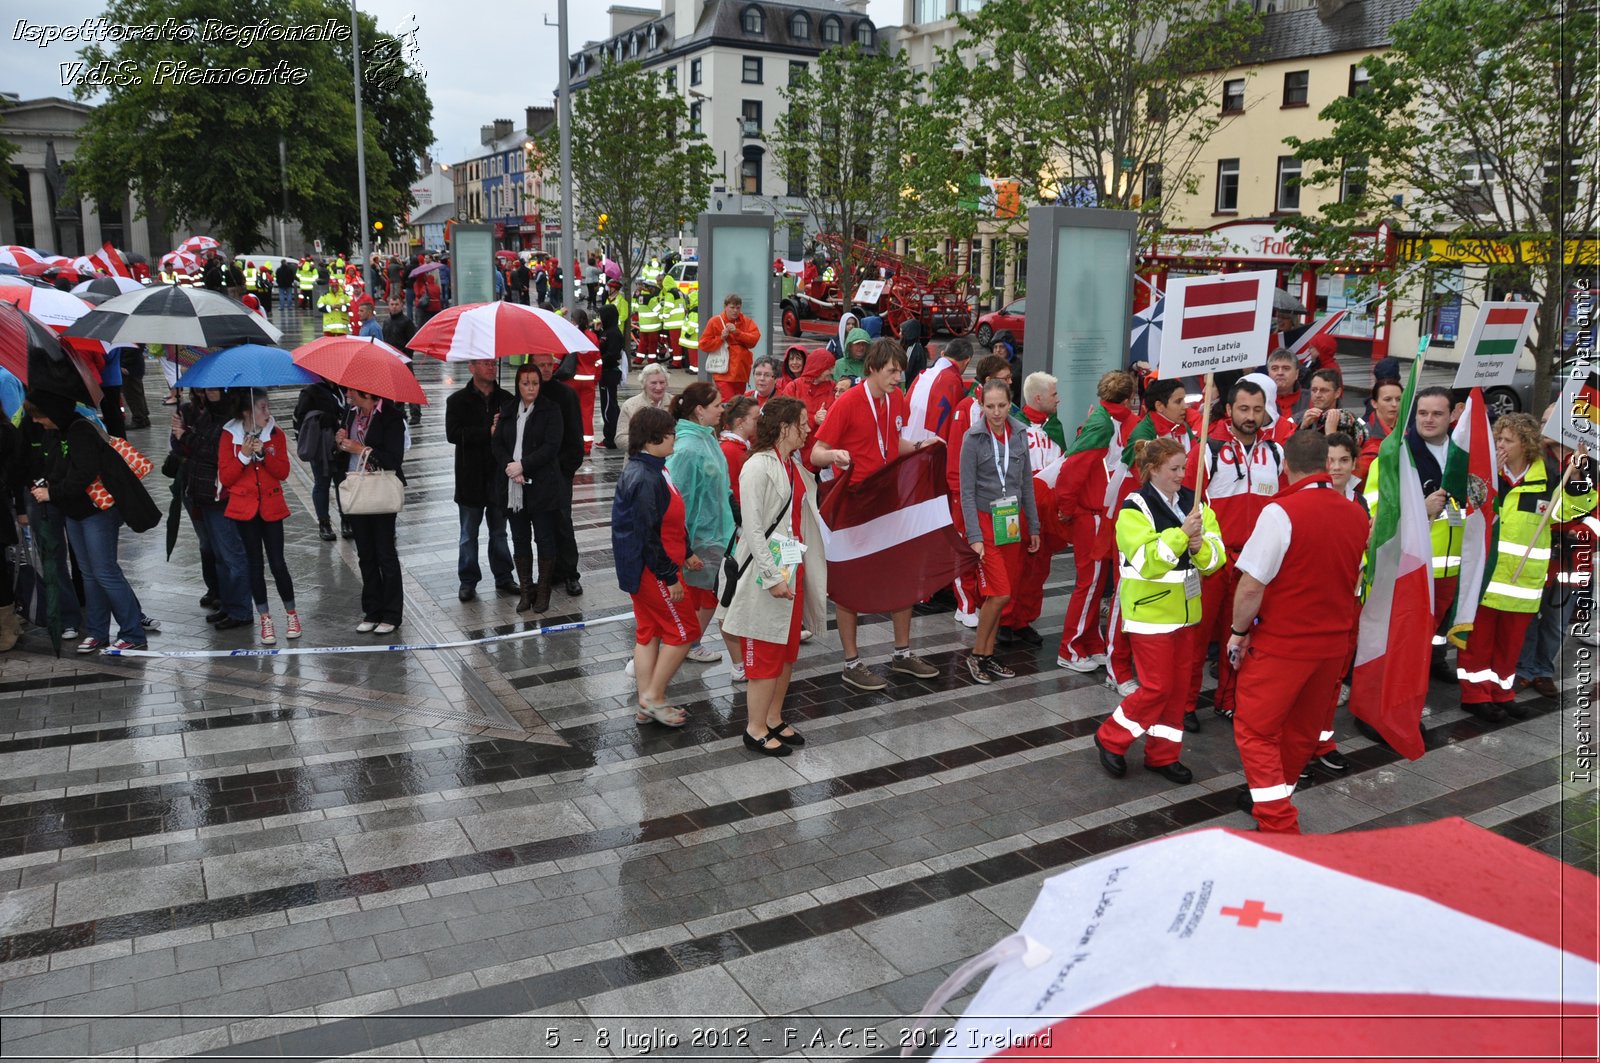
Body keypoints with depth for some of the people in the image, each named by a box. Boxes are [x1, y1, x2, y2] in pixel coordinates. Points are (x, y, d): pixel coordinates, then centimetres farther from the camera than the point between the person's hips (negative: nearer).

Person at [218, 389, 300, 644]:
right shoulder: (229, 436, -3)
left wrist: (263, 453, -17)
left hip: (271, 506, 0)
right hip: (244, 507, 0)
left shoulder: (276, 434, 1)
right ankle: (265, 620, 15)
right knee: (255, 564, 6)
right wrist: (243, 456, -17)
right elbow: (225, 477, -5)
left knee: (277, 562, -1)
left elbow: (283, 472, -3)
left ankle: (291, 614, 15)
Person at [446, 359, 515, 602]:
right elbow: (453, 434, -14)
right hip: (471, 478, -2)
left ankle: (503, 577, 24)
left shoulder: (506, 399, 6)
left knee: (499, 531, 13)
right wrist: (489, 432, -20)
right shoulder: (458, 400, -2)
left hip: (499, 475, 2)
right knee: (468, 534, 7)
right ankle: (468, 582, 16)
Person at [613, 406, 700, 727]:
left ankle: (647, 705, 24)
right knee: (683, 630, 1)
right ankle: (653, 697, 10)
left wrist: (685, 554, 23)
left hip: (644, 569, 10)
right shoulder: (644, 480, -24)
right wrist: (670, 577, -19)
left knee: (649, 632, 15)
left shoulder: (651, 470, 8)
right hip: (651, 569, -10)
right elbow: (649, 536, -24)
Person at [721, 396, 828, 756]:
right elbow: (752, 528, -20)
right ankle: (755, 730, 14)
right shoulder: (758, 468, -17)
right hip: (767, 571, -9)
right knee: (766, 654, 1)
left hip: (793, 567, 9)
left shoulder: (794, 464, 9)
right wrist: (773, 576, -22)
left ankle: (774, 719, 30)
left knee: (788, 650, 16)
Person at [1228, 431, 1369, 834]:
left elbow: (1252, 585, -20)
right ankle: (1276, 792, 39)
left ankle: (1280, 827, -3)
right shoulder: (1357, 515, 1)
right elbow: (1357, 580, 13)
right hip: (1334, 642, 7)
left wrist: (1239, 631, -7)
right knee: (1304, 729, 20)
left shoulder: (1281, 512, -19)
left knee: (1255, 730, 2)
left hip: (1282, 642, -6)